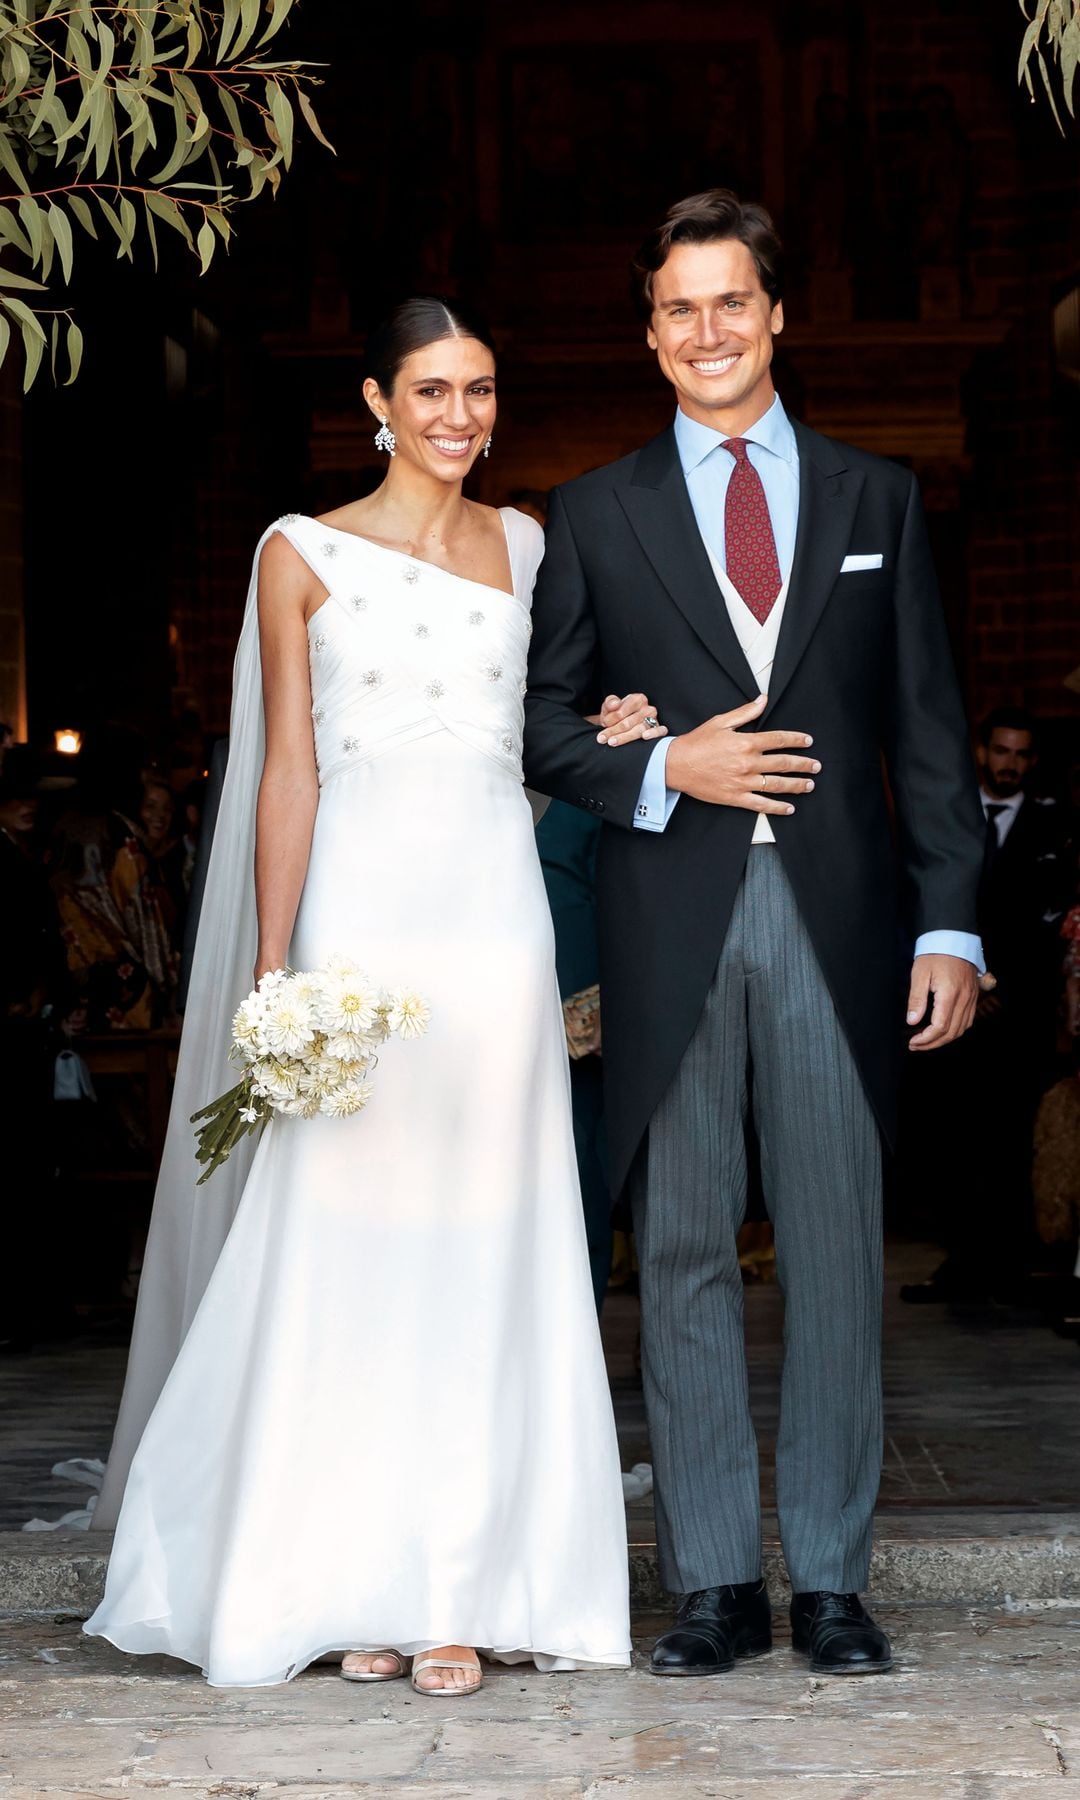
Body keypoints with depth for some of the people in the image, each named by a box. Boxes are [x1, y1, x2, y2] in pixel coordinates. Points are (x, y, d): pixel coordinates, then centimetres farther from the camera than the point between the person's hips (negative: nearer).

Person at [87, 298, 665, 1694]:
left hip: (497, 910, 3)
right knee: (349, 1244, -2)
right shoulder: (304, 557, 5)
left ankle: (462, 1590, 7)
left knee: (481, 1250, 2)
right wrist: (272, 976, -4)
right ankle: (354, 1582, 8)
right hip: (363, 908, -3)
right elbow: (286, 775, 2)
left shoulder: (525, 547, 14)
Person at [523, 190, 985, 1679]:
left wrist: (950, 924, 1)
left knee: (838, 1249, 2)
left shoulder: (877, 500, 12)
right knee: (683, 1252, 3)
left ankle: (832, 1583, 13)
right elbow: (544, 723, 10)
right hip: (672, 922, 0)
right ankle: (716, 1584, 13)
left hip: (837, 916, 0)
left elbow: (929, 730, 8)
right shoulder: (594, 515, 11)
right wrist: (663, 772, -9)